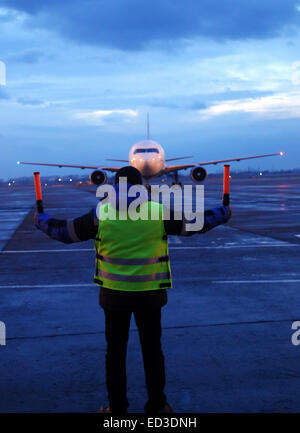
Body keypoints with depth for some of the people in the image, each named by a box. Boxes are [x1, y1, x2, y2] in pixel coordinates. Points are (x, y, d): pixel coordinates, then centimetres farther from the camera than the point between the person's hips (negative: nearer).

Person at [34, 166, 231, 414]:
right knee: (152, 351, 14)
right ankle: (157, 406, 24)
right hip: (149, 294, 0)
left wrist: (41, 221, 23)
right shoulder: (158, 213, -9)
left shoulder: (101, 214, -7)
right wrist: (224, 214, 19)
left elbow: (65, 232, 4)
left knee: (115, 351, 13)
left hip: (114, 294, 0)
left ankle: (117, 407, 22)